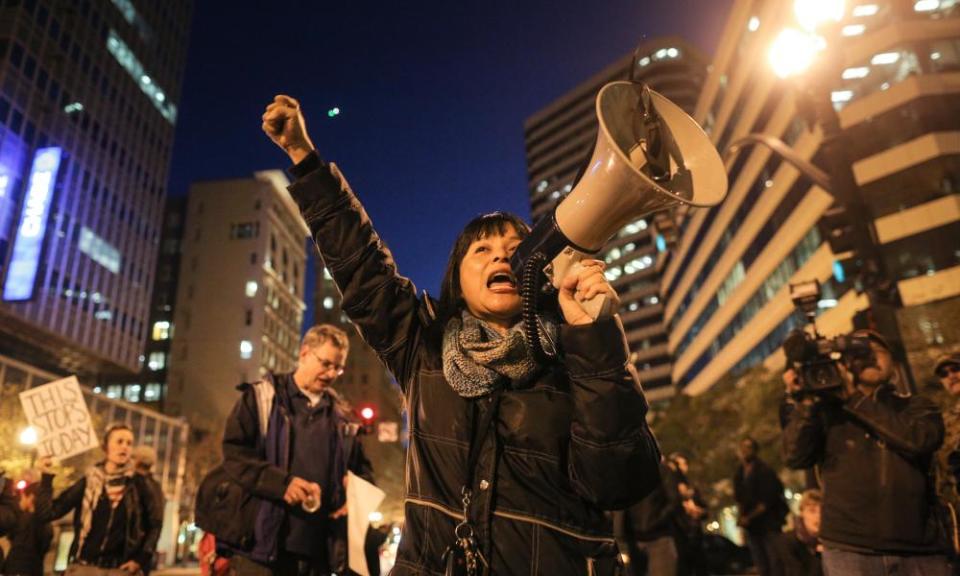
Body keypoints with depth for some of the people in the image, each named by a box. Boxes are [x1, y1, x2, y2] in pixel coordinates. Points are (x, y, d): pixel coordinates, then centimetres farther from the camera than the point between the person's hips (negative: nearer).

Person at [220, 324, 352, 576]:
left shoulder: (338, 414, 16)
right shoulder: (261, 397, 4)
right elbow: (234, 455, -6)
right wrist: (282, 482, -19)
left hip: (316, 548, 4)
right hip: (263, 542, -4)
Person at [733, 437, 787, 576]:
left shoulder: (764, 471, -12)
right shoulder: (739, 473, 8)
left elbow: (766, 501, -15)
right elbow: (739, 498, 16)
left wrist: (749, 517, -13)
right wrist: (741, 516, 1)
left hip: (770, 524, -6)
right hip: (751, 527, 6)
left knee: (776, 565, -8)